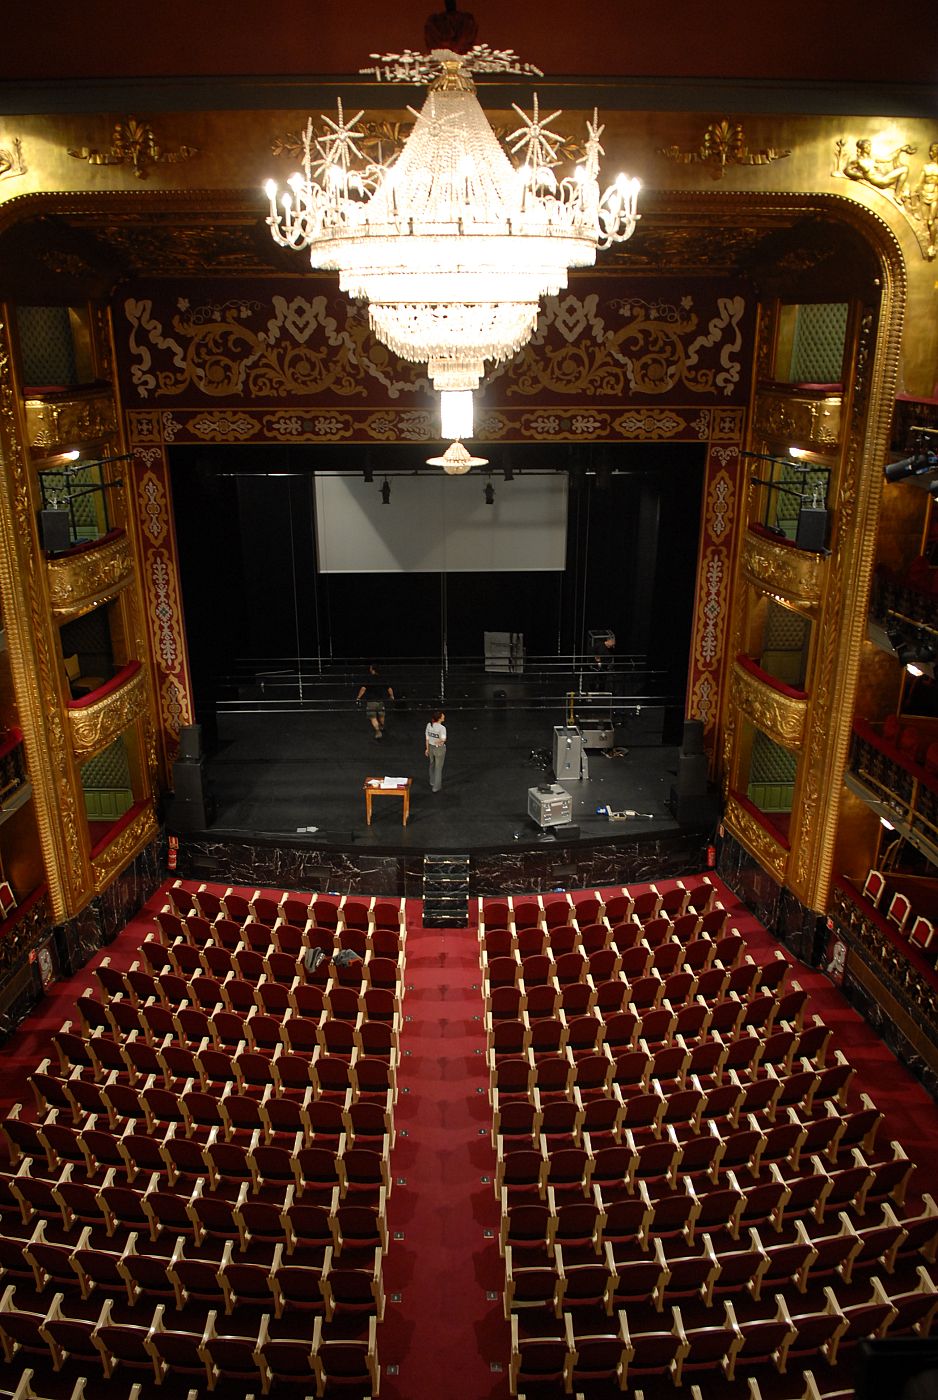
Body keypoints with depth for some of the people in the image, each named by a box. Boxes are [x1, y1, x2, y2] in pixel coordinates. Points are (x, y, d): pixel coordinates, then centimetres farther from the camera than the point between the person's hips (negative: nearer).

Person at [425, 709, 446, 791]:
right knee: (438, 768, 12)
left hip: (431, 748, 6)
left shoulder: (429, 725, -10)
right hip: (439, 749, -6)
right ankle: (436, 787, 22)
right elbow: (443, 740, -39)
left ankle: (432, 783, 46)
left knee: (432, 765, 28)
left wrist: (427, 748, 9)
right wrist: (439, 742, -21)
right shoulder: (442, 728, -27)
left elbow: (427, 738, -1)